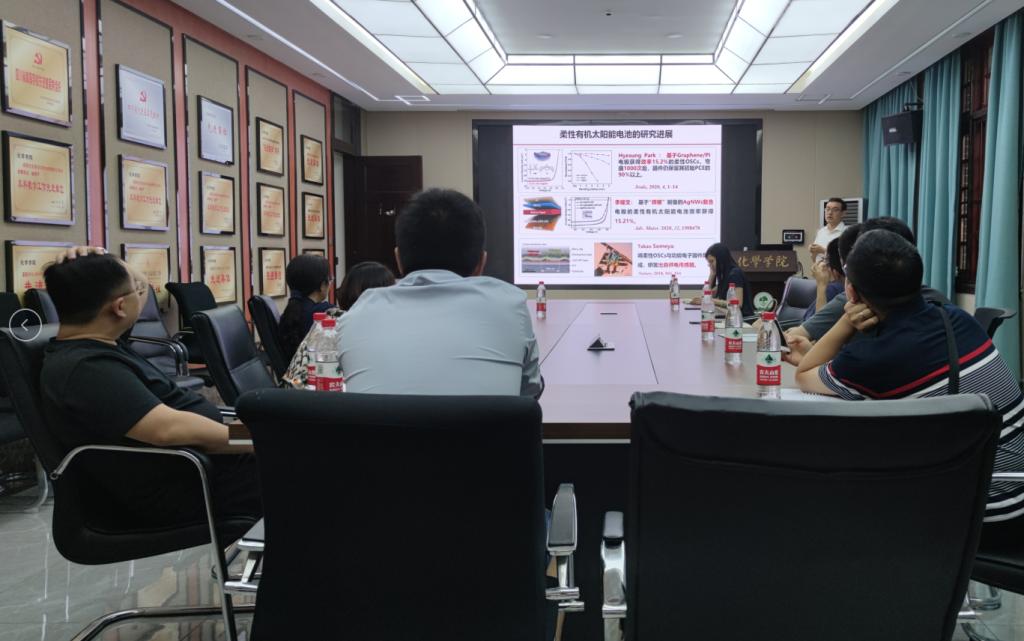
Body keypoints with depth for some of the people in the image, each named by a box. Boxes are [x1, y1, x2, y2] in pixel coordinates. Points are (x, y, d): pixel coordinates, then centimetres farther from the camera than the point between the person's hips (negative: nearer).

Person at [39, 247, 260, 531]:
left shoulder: (90, 342, 8)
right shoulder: (87, 367, -23)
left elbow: (140, 284, 24)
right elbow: (169, 429, -33)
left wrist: (95, 265, 4)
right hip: (186, 485, -11)